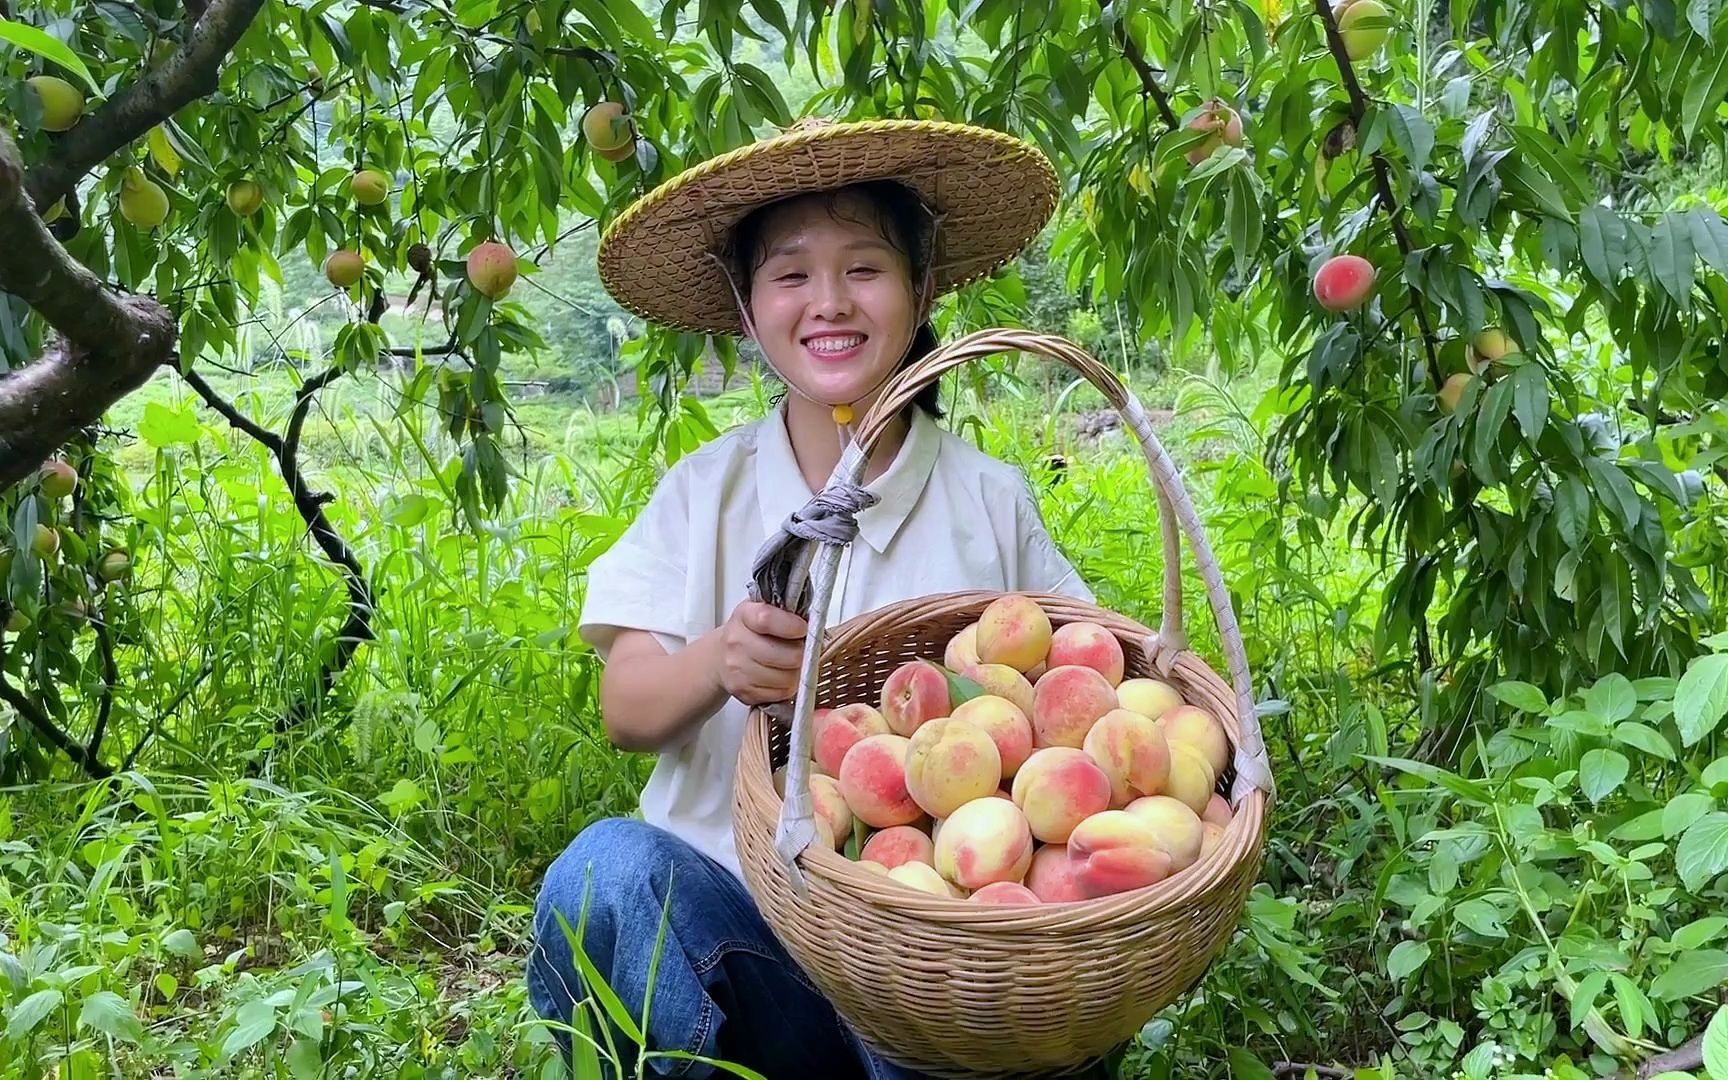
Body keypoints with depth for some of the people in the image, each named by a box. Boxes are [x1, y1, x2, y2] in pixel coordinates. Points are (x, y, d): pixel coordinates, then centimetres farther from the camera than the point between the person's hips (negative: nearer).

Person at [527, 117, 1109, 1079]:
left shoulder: (991, 501, 0)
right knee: (606, 867, -28)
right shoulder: (705, 491, 2)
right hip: (733, 909, 2)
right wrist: (718, 661, -27)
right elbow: (627, 711, -5)